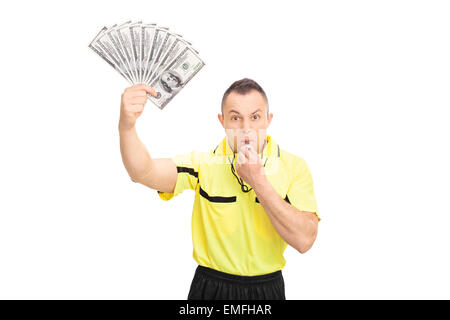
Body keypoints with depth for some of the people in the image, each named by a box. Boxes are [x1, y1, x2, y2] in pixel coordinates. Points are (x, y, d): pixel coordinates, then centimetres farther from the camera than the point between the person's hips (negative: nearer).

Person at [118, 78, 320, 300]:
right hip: (210, 288, 0)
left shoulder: (294, 167, -10)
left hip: (267, 289, 1)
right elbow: (144, 173, -24)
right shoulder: (204, 163, -10)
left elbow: (304, 241, -20)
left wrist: (258, 180, -25)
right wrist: (126, 126, -42)